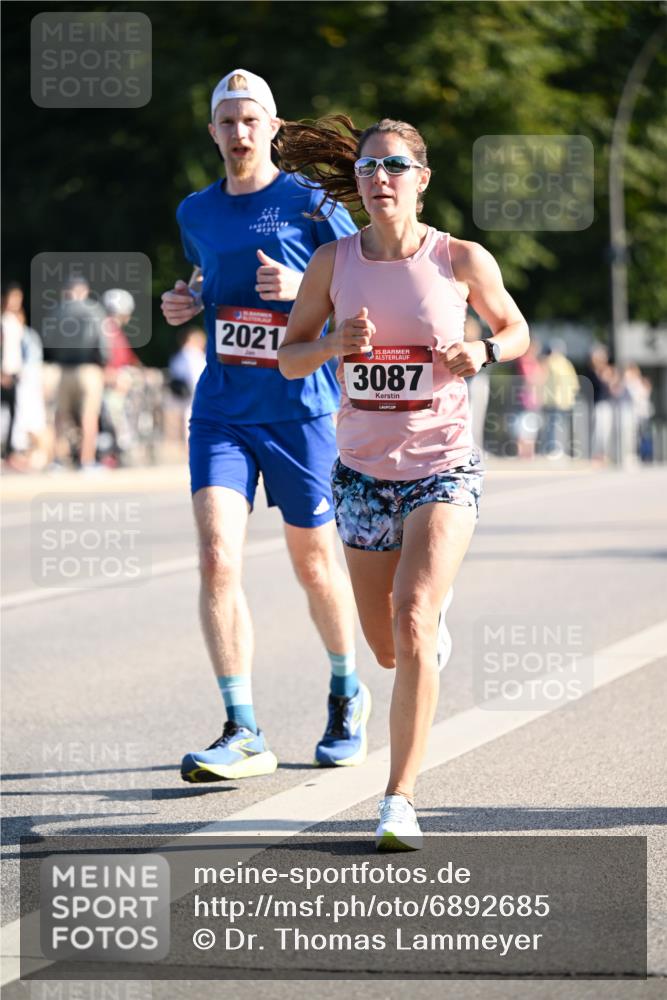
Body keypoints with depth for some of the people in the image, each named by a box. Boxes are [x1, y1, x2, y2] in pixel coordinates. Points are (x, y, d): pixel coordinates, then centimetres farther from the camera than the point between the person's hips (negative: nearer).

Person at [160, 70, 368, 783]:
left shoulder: (310, 204, -4)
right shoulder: (196, 214, 10)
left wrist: (304, 287, -19)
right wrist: (185, 304, 6)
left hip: (299, 409, -3)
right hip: (220, 410, 3)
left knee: (313, 562, 11)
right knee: (216, 558, -14)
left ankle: (347, 694, 38)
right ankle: (243, 733, -14)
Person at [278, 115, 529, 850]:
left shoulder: (462, 260, -7)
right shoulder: (333, 262, -3)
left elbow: (517, 330, 9)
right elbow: (289, 358, 5)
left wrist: (483, 353, -13)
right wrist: (334, 346, -16)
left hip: (443, 468, -3)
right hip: (362, 471, 3)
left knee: (410, 624, -22)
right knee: (387, 649, 13)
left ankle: (400, 799, -15)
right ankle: (432, 621, 52)